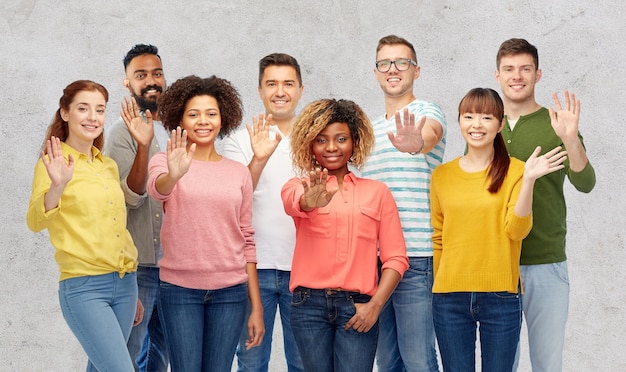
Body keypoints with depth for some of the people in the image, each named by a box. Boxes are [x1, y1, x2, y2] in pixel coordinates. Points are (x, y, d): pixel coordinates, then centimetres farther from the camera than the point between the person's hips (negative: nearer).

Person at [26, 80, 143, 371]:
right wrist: (57, 187, -38)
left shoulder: (108, 166, 14)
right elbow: (35, 222, -19)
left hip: (124, 283, 6)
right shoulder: (54, 164, -5)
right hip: (83, 287, -6)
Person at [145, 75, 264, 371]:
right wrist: (173, 175, -48)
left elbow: (247, 240, 8)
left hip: (230, 291, 2)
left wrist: (256, 307, 5)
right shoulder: (165, 161, -1)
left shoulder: (239, 173, 8)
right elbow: (157, 189, -24)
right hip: (180, 289, -2)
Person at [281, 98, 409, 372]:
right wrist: (309, 201, -41)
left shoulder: (377, 192, 11)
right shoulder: (298, 186, 9)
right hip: (310, 305, 0)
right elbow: (294, 202, -17)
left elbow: (395, 257, 6)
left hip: (358, 307, 0)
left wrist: (375, 305, -7)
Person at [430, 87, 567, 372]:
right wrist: (436, 286, 8)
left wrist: (528, 180, -21)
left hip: (500, 295, -2)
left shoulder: (515, 170, 0)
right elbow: (437, 238, 12)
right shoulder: (442, 175, 6)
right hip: (450, 296, 2)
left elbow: (517, 230, -11)